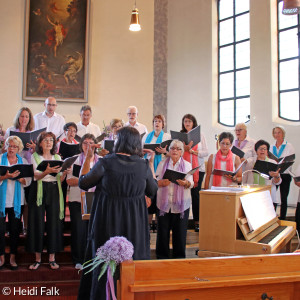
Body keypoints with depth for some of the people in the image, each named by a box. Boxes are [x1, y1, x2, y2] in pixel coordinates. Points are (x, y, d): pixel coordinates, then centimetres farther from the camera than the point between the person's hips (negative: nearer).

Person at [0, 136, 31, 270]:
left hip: (17, 200, 2)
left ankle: (12, 257, 15)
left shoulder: (23, 161, 9)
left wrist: (18, 177, -15)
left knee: (15, 229, 5)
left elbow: (28, 181, 3)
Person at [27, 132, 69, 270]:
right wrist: (47, 171, -29)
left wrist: (64, 173, -12)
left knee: (54, 223, 0)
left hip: (54, 191, 2)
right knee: (38, 223, -1)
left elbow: (60, 179, 9)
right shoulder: (35, 157, 4)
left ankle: (52, 258, 9)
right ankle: (38, 258, 10)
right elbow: (37, 176, -10)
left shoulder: (57, 158, 13)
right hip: (39, 191, -2)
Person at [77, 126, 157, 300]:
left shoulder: (105, 163, -12)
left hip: (108, 222, -1)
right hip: (135, 223, 2)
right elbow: (153, 191, 9)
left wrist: (88, 158, 7)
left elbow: (83, 184, -1)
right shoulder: (143, 165, -5)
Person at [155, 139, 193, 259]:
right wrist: (162, 183, -19)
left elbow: (191, 183, -2)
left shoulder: (187, 165, 10)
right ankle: (162, 256, 15)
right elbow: (156, 181, 2)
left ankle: (179, 257, 15)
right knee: (163, 230, 2)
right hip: (164, 202, 0)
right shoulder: (162, 163, 10)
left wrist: (185, 183, -24)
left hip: (181, 203, 0)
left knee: (180, 231, 2)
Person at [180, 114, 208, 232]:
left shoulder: (200, 135, 8)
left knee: (195, 194, -1)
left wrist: (193, 151, -9)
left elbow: (206, 152, 2)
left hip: (198, 168, 0)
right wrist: (185, 148, -13)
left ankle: (197, 221, 7)